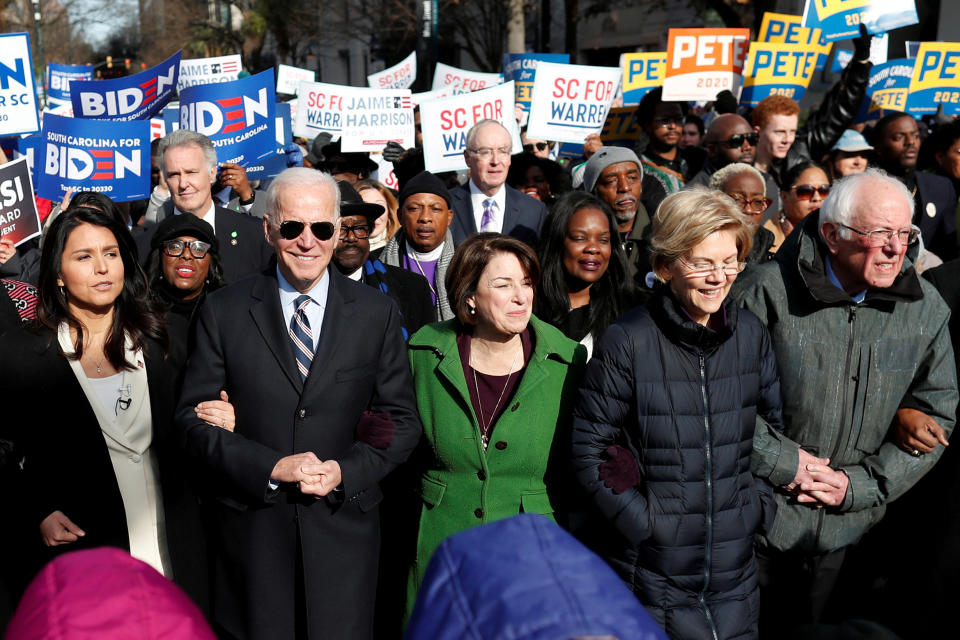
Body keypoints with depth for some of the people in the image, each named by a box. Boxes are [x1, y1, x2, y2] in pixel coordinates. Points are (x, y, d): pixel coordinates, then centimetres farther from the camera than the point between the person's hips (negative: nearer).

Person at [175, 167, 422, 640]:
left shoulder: (377, 313, 2)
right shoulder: (224, 311, -1)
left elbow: (402, 421, 3)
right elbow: (192, 420, -2)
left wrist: (345, 471, -13)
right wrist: (271, 467, -15)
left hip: (343, 526, 1)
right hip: (250, 530, 0)